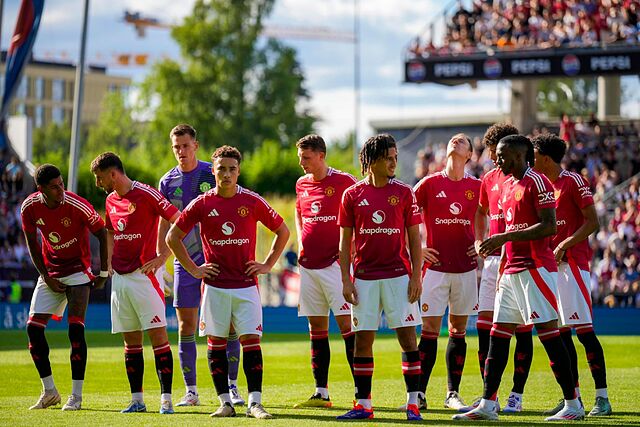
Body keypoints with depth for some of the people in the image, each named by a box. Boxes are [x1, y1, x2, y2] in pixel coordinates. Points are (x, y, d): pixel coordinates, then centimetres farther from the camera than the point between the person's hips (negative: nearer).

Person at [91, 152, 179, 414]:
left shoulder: (146, 194, -10)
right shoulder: (111, 200, 14)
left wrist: (163, 257, -14)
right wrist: (109, 264, 16)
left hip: (145, 275, -7)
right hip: (120, 278, 7)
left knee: (157, 335, -9)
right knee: (131, 341, 8)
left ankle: (166, 399, -10)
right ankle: (137, 400, 12)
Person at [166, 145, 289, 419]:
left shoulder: (253, 202, 0)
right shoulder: (202, 204, 1)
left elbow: (283, 231, 12)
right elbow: (173, 237, 9)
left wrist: (268, 265, 6)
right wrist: (193, 269, 4)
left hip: (246, 285, -1)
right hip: (215, 286, 1)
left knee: (251, 341, -7)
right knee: (216, 343, 1)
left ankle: (255, 403, -7)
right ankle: (225, 403, 8)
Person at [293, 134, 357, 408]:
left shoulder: (343, 182, -6)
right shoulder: (301, 184, 12)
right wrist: (300, 241, 14)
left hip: (334, 262, -6)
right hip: (308, 265, 6)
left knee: (346, 323, -10)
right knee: (316, 328, 7)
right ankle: (321, 393, 11)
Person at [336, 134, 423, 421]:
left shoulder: (403, 192, 3)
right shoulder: (352, 195, 4)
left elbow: (414, 238, 4)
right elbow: (345, 241, 7)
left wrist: (416, 277, -4)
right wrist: (346, 279, 0)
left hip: (398, 274, -1)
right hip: (364, 277, 1)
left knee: (407, 337, -4)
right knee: (362, 340, 2)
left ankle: (413, 403, 0)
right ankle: (363, 405, 9)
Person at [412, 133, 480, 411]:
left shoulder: (476, 187, 7)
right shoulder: (429, 184, 0)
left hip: (465, 268, 3)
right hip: (435, 266, -3)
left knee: (458, 331, 7)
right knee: (430, 330, -5)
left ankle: (453, 394, 14)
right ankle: (419, 394, -2)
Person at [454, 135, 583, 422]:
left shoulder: (536, 182, -10)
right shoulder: (507, 186, 18)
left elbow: (549, 226, -18)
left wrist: (506, 237, -20)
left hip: (535, 268, -9)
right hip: (512, 271, 9)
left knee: (548, 332, -8)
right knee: (498, 335, 6)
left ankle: (573, 405, -4)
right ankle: (487, 405, 9)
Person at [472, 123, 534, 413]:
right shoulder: (489, 179, 13)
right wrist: (479, 241, 16)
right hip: (493, 259, 7)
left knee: (522, 329, -1)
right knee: (484, 326, 4)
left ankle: (517, 395, 4)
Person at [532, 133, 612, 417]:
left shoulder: (573, 181, -8)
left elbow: (592, 222, -12)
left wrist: (563, 246, -18)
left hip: (573, 263, -8)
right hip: (551, 264, 8)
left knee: (583, 329, -12)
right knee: (561, 332, 7)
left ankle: (602, 397, -11)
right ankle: (573, 396, 11)